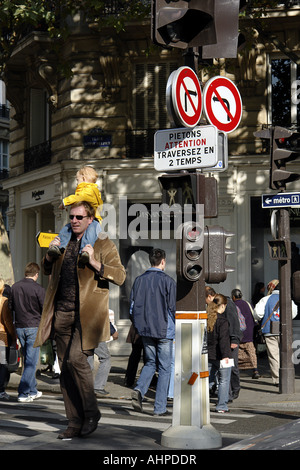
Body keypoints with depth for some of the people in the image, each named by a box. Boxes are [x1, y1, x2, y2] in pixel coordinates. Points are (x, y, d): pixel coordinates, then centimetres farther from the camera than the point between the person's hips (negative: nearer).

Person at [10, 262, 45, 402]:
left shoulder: (15, 287, 2)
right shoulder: (38, 289, -12)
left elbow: (11, 307, 12)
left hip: (19, 327, 5)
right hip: (34, 327, -5)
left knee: (28, 359, 16)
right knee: (31, 361, -1)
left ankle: (32, 390, 21)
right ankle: (23, 393, -6)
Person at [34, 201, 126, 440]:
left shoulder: (103, 244, 2)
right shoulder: (64, 241, 17)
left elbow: (120, 276, -6)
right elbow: (48, 270, 29)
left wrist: (94, 263, -20)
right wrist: (50, 254, 8)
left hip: (88, 312, -5)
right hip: (63, 312, 6)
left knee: (76, 358, -21)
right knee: (65, 368, 5)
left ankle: (91, 411, -1)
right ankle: (75, 423, 13)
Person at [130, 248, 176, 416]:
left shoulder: (139, 280, 6)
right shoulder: (168, 281, -8)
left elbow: (133, 307, 6)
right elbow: (172, 308, -9)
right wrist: (174, 328, 5)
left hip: (145, 331, 4)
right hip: (164, 331, -4)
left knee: (150, 363, 19)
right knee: (164, 368, 5)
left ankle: (139, 390, -7)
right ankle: (160, 407, 4)